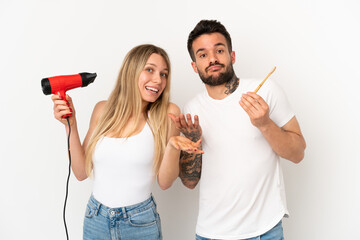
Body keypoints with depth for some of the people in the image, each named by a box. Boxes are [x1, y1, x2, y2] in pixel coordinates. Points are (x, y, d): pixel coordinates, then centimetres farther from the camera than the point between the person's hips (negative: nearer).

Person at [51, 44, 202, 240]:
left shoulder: (168, 113, -9)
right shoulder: (103, 110, -2)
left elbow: (164, 182, -7)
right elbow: (81, 172, 0)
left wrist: (173, 147, -24)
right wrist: (70, 125, -7)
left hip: (140, 224, -2)